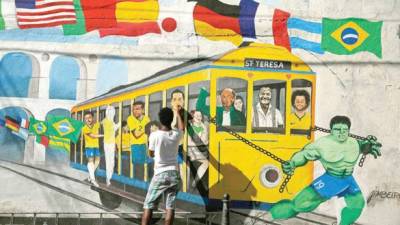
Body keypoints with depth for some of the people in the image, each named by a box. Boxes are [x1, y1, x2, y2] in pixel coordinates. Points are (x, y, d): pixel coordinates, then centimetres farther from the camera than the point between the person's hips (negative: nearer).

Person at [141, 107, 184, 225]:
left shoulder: (154, 135, -10)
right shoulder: (176, 134, 0)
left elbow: (151, 154, 5)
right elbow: (181, 127, 25)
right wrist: (177, 113, 41)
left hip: (160, 175, -3)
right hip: (174, 174, 3)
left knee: (148, 206, 2)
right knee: (170, 207, 1)